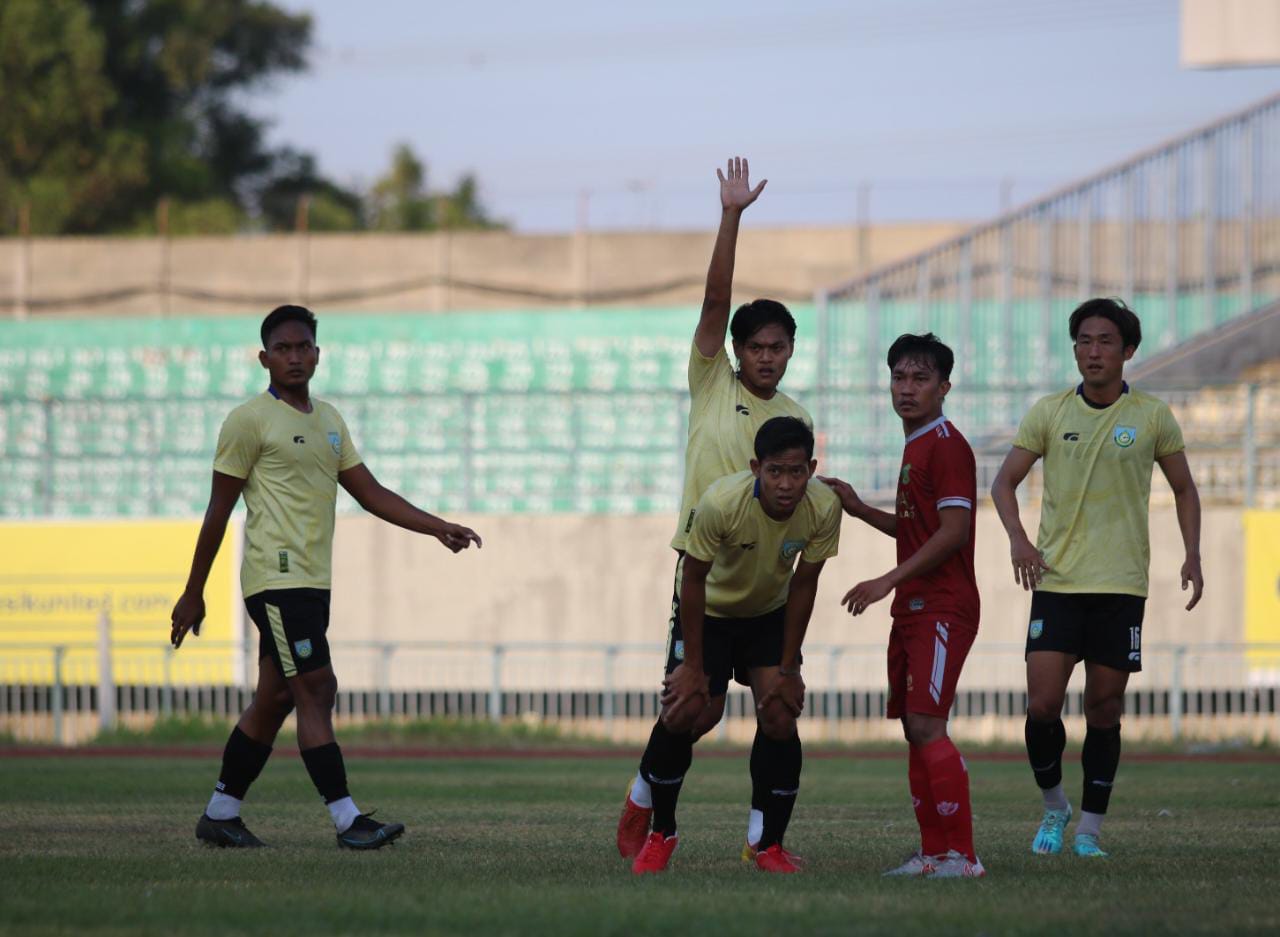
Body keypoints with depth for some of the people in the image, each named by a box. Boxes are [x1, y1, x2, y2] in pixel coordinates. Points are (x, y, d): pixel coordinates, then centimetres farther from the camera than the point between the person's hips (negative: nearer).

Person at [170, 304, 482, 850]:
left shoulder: (328, 421, 18)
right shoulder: (250, 421, -5)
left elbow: (370, 493, 19)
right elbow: (219, 510, -4)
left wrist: (438, 529, 8)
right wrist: (193, 594, -3)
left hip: (313, 581, 8)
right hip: (276, 577, -8)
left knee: (275, 700, 10)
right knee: (315, 691, -14)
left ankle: (220, 815, 18)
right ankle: (347, 820, -17)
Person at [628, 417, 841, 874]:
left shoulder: (823, 507, -27)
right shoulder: (721, 502, -35)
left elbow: (803, 585, -12)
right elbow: (693, 579, -22)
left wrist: (787, 669, -9)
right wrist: (693, 665, -17)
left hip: (770, 616, 2)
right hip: (709, 612, -2)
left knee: (780, 718, -12)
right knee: (680, 713, -11)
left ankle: (771, 846, 1)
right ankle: (661, 832, 11)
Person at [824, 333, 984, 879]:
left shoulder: (946, 445, -11)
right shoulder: (915, 447, 19)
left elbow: (953, 530, -19)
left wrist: (888, 582, -19)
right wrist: (860, 510, 16)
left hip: (942, 609, -10)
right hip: (913, 609, 10)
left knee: (926, 724, -16)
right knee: (915, 730, 9)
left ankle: (963, 855, -16)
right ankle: (933, 852, 12)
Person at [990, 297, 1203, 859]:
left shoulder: (1152, 417, 3)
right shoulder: (1049, 412, 3)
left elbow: (1183, 488, 14)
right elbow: (1004, 481, 8)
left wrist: (1192, 555, 1)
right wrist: (1017, 537, -10)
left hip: (1121, 583, 0)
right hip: (1057, 581, 0)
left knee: (1104, 710, 1)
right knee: (1042, 704, -9)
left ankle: (1089, 829, 10)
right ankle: (1053, 806, 15)